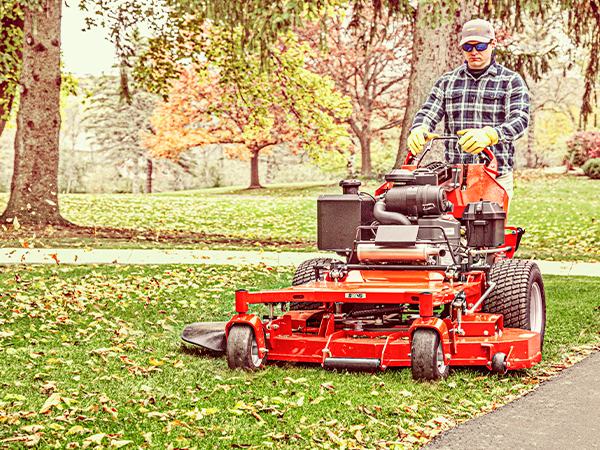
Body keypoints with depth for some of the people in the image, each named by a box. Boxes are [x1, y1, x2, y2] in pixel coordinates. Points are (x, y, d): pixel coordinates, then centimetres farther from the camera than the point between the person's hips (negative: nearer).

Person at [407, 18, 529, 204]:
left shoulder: (511, 81, 6)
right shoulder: (447, 81, 17)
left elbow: (520, 119, -8)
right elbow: (428, 112, 10)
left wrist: (488, 135, -29)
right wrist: (419, 130, -17)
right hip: (454, 174, 2)